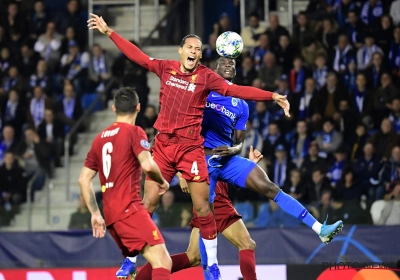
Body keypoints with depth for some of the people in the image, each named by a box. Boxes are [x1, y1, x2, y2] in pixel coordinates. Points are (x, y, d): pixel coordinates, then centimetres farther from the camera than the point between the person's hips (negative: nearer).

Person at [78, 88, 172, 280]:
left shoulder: (100, 138, 18)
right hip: (129, 208, -8)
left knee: (155, 261, 17)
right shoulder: (134, 132, -2)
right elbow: (148, 165, -18)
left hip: (111, 213, 8)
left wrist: (95, 214, 19)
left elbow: (84, 179, 17)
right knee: (163, 262, -18)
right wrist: (162, 182, 2)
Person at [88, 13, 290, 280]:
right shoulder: (166, 68, 5)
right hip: (163, 144, 2)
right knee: (148, 203, 3)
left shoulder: (206, 76, -4)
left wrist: (272, 96, -23)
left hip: (191, 147, -2)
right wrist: (108, 32, 15)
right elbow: (137, 55, 13)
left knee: (202, 208, -3)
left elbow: (237, 90, -13)